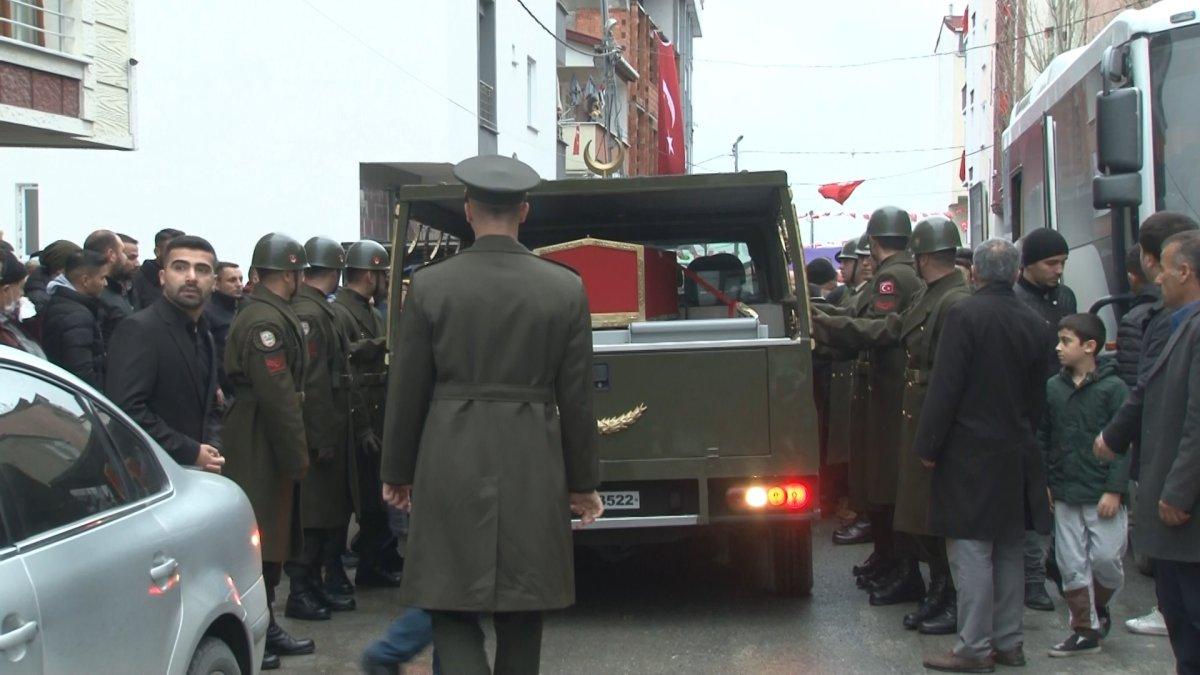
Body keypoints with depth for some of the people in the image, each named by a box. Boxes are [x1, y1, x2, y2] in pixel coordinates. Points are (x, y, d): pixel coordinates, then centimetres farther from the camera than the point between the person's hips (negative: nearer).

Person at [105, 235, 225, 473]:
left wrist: (213, 449, 3)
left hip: (196, 472, 8)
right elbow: (127, 409, -21)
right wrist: (191, 453, -18)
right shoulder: (138, 329, -12)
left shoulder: (204, 336, 16)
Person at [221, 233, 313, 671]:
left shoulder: (269, 314, 15)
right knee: (258, 540, -4)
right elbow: (277, 395, -22)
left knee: (271, 539, 16)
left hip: (266, 448, 10)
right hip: (260, 449, -10)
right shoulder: (265, 321, -18)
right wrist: (297, 456, -17)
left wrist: (297, 452, 16)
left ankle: (265, 629, 24)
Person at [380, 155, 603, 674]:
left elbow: (406, 391, 0)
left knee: (451, 605, 4)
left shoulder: (430, 286, -4)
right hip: (533, 468, 2)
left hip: (451, 464, -1)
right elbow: (576, 399, 1)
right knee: (521, 614, 13)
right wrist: (583, 482, 11)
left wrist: (397, 473, 13)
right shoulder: (566, 289, -2)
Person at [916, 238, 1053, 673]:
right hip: (1018, 456, 7)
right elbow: (1038, 396, 13)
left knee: (971, 550, -3)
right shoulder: (1034, 324, 6)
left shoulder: (965, 315, -13)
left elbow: (945, 387, -15)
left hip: (970, 456, -6)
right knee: (1009, 550, 14)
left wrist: (927, 446, -8)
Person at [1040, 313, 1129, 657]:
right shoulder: (1052, 388, 5)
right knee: (1071, 565, 5)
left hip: (1102, 496, -4)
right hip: (1065, 494, 4)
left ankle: (1100, 606, 27)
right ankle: (1085, 630, 15)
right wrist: (1044, 483, 5)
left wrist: (1115, 490, -12)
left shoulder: (1112, 387, -8)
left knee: (1105, 557, -2)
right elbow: (1042, 439, 11)